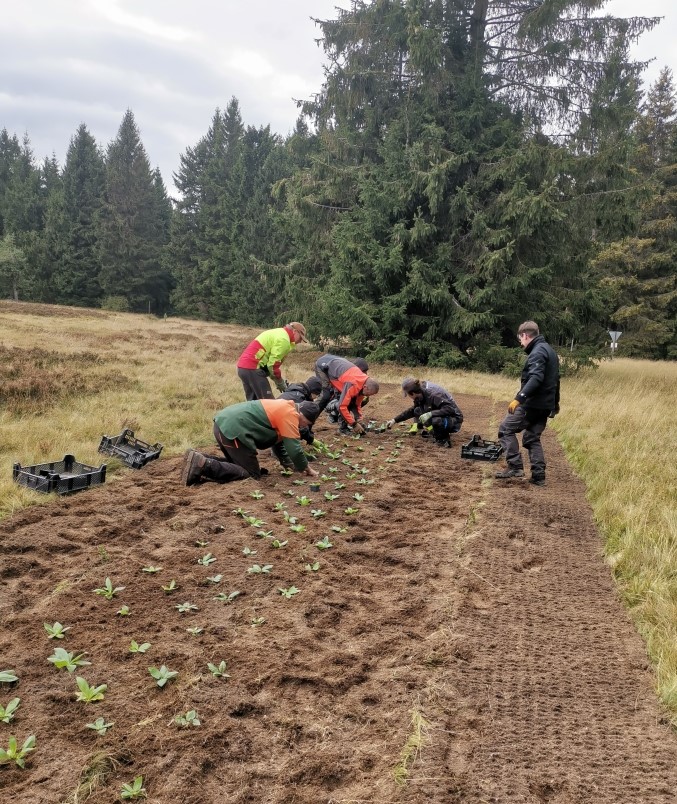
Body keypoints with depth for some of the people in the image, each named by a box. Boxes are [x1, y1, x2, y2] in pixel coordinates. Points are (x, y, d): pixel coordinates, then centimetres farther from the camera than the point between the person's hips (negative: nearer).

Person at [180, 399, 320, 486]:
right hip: (233, 428, -10)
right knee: (251, 473, -4)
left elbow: (278, 440, 30)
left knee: (238, 463, 25)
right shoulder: (290, 413, -8)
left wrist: (290, 464, 27)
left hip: (224, 423, 10)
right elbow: (294, 447, -9)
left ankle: (200, 460, 7)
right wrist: (307, 469, 5)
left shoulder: (283, 408, 22)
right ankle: (204, 465, -16)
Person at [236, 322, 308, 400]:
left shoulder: (279, 333, 20)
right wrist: (280, 383, -2)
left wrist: (278, 382, 14)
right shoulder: (283, 339, -11)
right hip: (253, 368, -10)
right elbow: (273, 364, -16)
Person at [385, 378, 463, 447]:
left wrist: (430, 414, -40)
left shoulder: (433, 394, -28)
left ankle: (443, 439, -7)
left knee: (436, 420, -38)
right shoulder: (421, 393, -2)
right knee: (417, 411, -1)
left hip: (454, 420, -8)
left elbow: (450, 409, -34)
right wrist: (395, 420, 15)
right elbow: (412, 410, 15)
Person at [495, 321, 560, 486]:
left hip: (533, 403, -10)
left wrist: (519, 398, -36)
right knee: (532, 438, 15)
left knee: (506, 429, -3)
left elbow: (535, 378, -28)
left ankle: (515, 466, -7)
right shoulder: (549, 350, 18)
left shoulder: (538, 352, -14)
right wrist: (555, 402, 36)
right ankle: (538, 476, 12)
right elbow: (555, 379, 27)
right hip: (545, 405, 10)